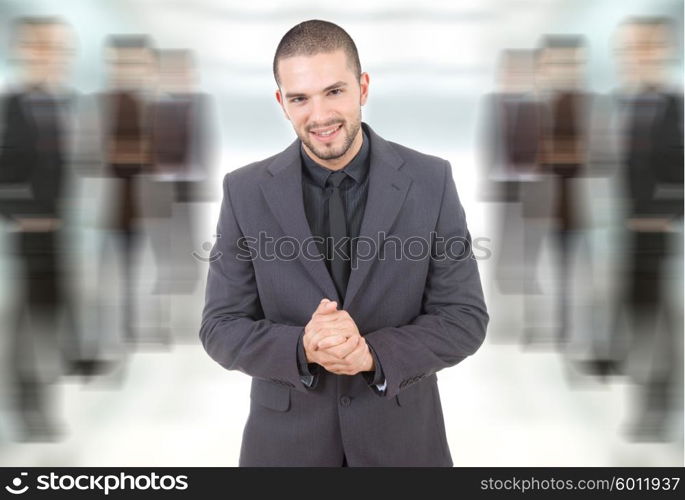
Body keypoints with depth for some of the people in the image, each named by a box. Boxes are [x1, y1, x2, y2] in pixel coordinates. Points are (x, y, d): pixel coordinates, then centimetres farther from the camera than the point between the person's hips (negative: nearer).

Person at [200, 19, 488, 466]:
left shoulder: (431, 180, -8)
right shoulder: (246, 191, -7)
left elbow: (465, 318, -7)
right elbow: (221, 328, -5)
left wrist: (374, 352, -22)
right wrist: (302, 348, -23)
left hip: (403, 436, 0)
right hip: (285, 440, 0)